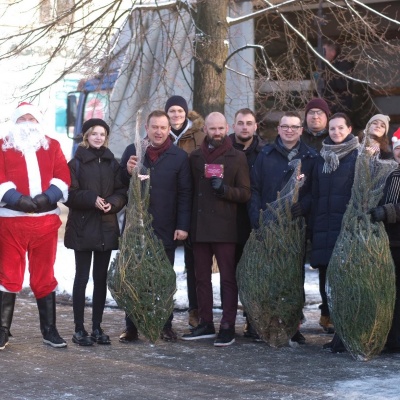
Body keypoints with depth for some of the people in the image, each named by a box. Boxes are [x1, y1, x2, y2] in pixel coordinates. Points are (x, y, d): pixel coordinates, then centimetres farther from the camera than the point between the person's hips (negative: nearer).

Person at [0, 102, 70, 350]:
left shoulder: (52, 146, 13)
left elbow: (63, 176, 2)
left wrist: (47, 198, -15)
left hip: (46, 220, 2)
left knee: (44, 277, 8)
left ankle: (50, 330, 13)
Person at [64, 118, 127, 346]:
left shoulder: (112, 163, 11)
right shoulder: (76, 163, 0)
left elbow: (122, 192, 9)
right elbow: (70, 194, -7)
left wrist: (112, 203, -11)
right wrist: (92, 199, -20)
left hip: (107, 228, 4)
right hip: (82, 227, -4)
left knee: (101, 278, 7)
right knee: (82, 277, -2)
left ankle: (97, 328, 13)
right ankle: (79, 329, 1)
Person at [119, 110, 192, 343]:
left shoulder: (179, 156, 1)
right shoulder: (133, 151, 5)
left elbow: (185, 193, 0)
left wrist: (183, 225, -6)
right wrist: (128, 172, -12)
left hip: (165, 229, -1)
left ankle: (166, 326, 18)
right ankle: (132, 327, 12)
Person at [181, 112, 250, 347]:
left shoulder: (237, 158, 3)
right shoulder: (195, 157, 13)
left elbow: (246, 194, 1)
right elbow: (190, 190, 15)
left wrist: (225, 189, -17)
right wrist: (187, 223, 4)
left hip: (225, 228, -4)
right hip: (200, 227, 4)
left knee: (228, 278, -3)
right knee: (202, 277, 8)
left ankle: (228, 327, -1)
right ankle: (206, 324, 16)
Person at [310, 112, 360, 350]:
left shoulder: (357, 155, 2)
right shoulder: (323, 157, 17)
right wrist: (315, 218, 10)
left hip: (346, 221, -5)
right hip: (324, 221, 5)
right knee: (325, 267, 3)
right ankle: (328, 314, 10)